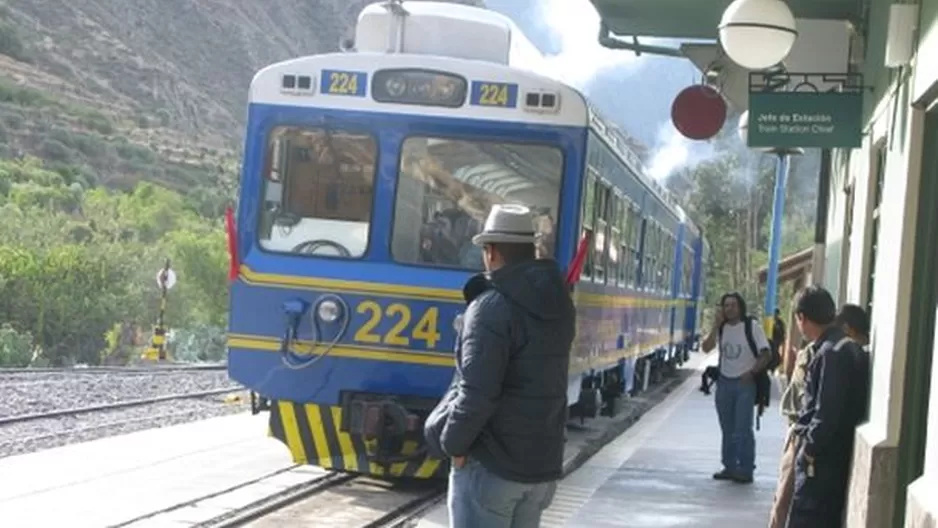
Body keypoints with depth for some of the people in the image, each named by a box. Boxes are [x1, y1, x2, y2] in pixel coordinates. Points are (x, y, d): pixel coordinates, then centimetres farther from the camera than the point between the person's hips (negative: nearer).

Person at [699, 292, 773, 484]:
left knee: (743, 429, -7)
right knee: (727, 428, 11)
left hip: (744, 383, -5)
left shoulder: (752, 326, -7)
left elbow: (766, 354, -7)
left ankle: (746, 470, -2)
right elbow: (707, 347, -7)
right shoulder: (721, 328, 6)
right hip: (724, 382, 5)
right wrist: (716, 325, -14)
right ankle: (729, 467, 19)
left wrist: (752, 372, -18)